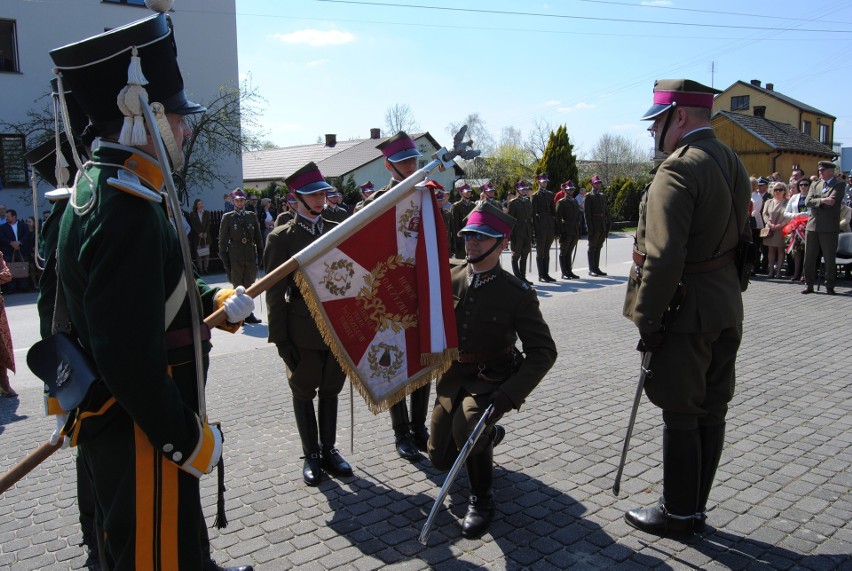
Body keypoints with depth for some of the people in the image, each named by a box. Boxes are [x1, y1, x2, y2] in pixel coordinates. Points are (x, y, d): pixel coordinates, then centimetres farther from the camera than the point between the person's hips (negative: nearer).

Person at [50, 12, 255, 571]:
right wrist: (188, 439, -19)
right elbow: (128, 356, -29)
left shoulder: (101, 188, 7)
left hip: (119, 417, 10)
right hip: (140, 433, -10)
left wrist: (215, 298, 8)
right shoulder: (127, 213, -25)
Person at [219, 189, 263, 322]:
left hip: (251, 256, 2)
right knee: (238, 287, 3)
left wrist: (260, 255, 6)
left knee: (249, 286, 7)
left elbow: (258, 237, 12)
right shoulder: (227, 217, 2)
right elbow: (222, 240, 2)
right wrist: (225, 260, -3)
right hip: (235, 258, -2)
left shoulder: (252, 216, 9)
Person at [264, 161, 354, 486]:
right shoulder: (281, 237, -4)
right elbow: (275, 292, -5)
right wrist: (280, 337, -9)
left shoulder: (337, 231, 7)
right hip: (303, 332, -3)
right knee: (304, 393, 10)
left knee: (330, 391, 14)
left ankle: (328, 450, 28)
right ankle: (311, 455, 24)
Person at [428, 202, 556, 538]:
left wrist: (509, 396, -29)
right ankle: (489, 435, 41)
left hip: (493, 380, -4)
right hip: (453, 376, 5)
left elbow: (543, 352, -17)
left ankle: (482, 498, -6)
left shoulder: (517, 293, -16)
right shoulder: (448, 277, -7)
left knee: (466, 425, -34)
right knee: (441, 459, 10)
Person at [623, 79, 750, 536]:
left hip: (686, 313, -9)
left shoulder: (679, 169, -18)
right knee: (711, 412, 14)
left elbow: (663, 257, -24)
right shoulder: (733, 164, 12)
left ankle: (679, 513, 17)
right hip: (727, 309, 9)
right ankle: (696, 508, 29)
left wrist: (646, 319, -17)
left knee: (680, 415, 3)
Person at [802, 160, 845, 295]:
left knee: (830, 259, 1)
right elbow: (808, 201, -1)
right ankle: (809, 285, 14)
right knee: (809, 257, 6)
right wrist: (822, 200, -16)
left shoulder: (839, 185, 1)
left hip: (829, 227, -4)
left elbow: (832, 201, -16)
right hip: (812, 226, 4)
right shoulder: (814, 185, 15)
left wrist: (816, 202, -6)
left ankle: (830, 286, 10)